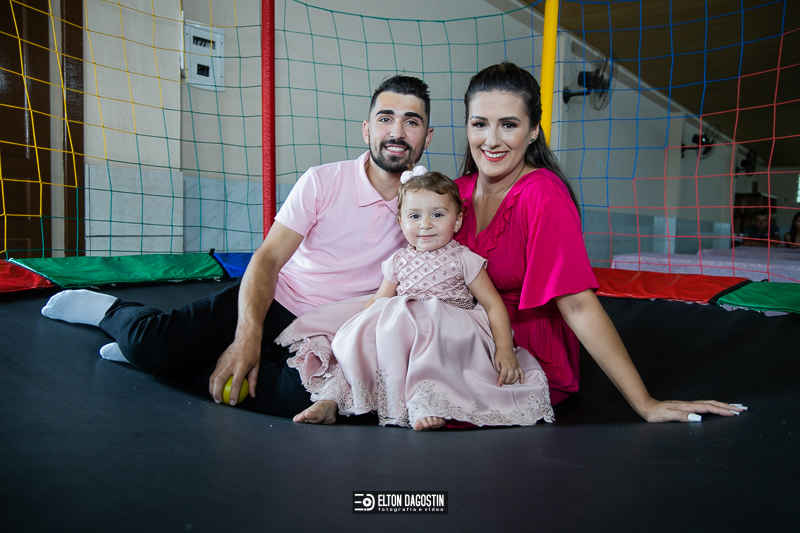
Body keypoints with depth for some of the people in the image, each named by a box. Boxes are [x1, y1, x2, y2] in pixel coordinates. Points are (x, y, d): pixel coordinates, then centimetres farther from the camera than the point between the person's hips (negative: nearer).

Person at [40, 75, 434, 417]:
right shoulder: (324, 182, -6)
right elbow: (267, 258, -10)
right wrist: (248, 336, -25)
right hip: (276, 300, -1)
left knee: (302, 397, -34)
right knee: (150, 343, -21)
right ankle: (112, 311, 17)